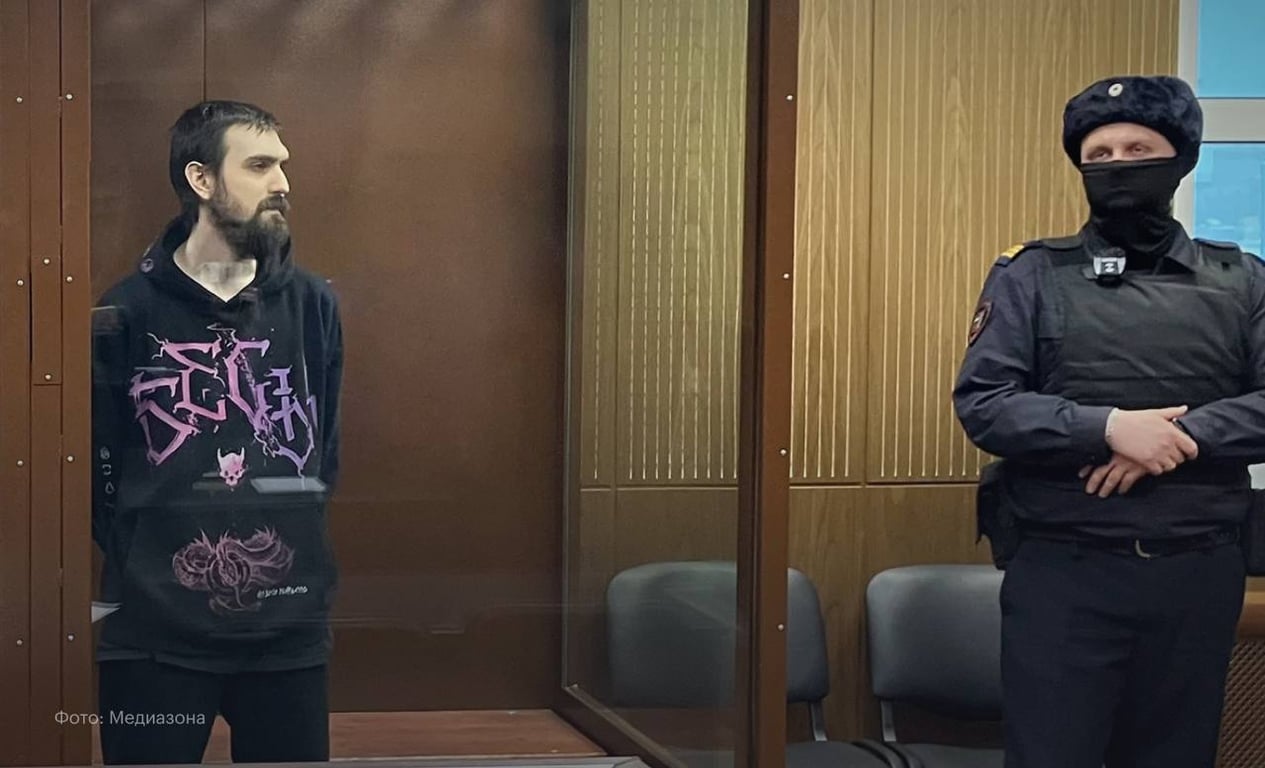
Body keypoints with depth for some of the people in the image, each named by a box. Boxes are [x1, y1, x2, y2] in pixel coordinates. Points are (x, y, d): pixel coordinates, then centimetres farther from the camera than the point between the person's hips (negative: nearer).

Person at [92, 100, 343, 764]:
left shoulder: (312, 304, 5)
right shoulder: (127, 312, -4)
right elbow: (95, 462, -1)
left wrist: (296, 550, 7)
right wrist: (141, 564, -2)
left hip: (289, 628, 3)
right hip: (155, 633, -2)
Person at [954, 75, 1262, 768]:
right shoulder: (1030, 275, 2)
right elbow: (980, 403, -7)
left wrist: (1182, 436, -19)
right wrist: (1109, 427, -20)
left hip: (1200, 573, 2)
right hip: (1063, 571, -2)